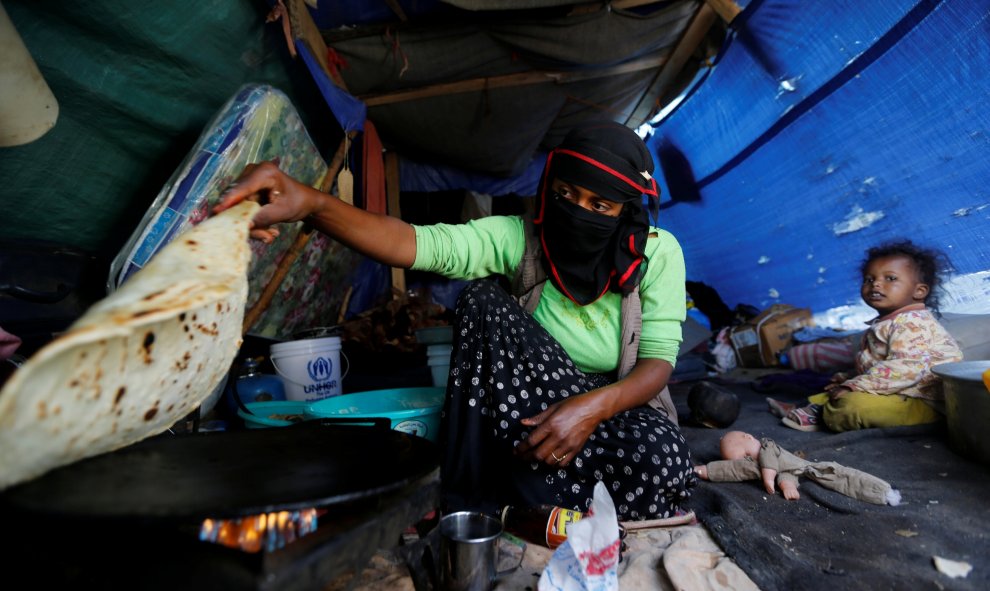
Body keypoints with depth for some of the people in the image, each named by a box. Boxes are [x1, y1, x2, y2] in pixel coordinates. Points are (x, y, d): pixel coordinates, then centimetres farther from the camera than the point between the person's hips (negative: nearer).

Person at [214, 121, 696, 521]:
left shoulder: (657, 253, -13)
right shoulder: (519, 238, -16)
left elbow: (659, 361, -14)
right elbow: (415, 244, -30)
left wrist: (595, 406, -34)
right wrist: (310, 203, -46)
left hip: (619, 408, 0)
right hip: (521, 406, 1)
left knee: (660, 450, -35)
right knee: (482, 299, -26)